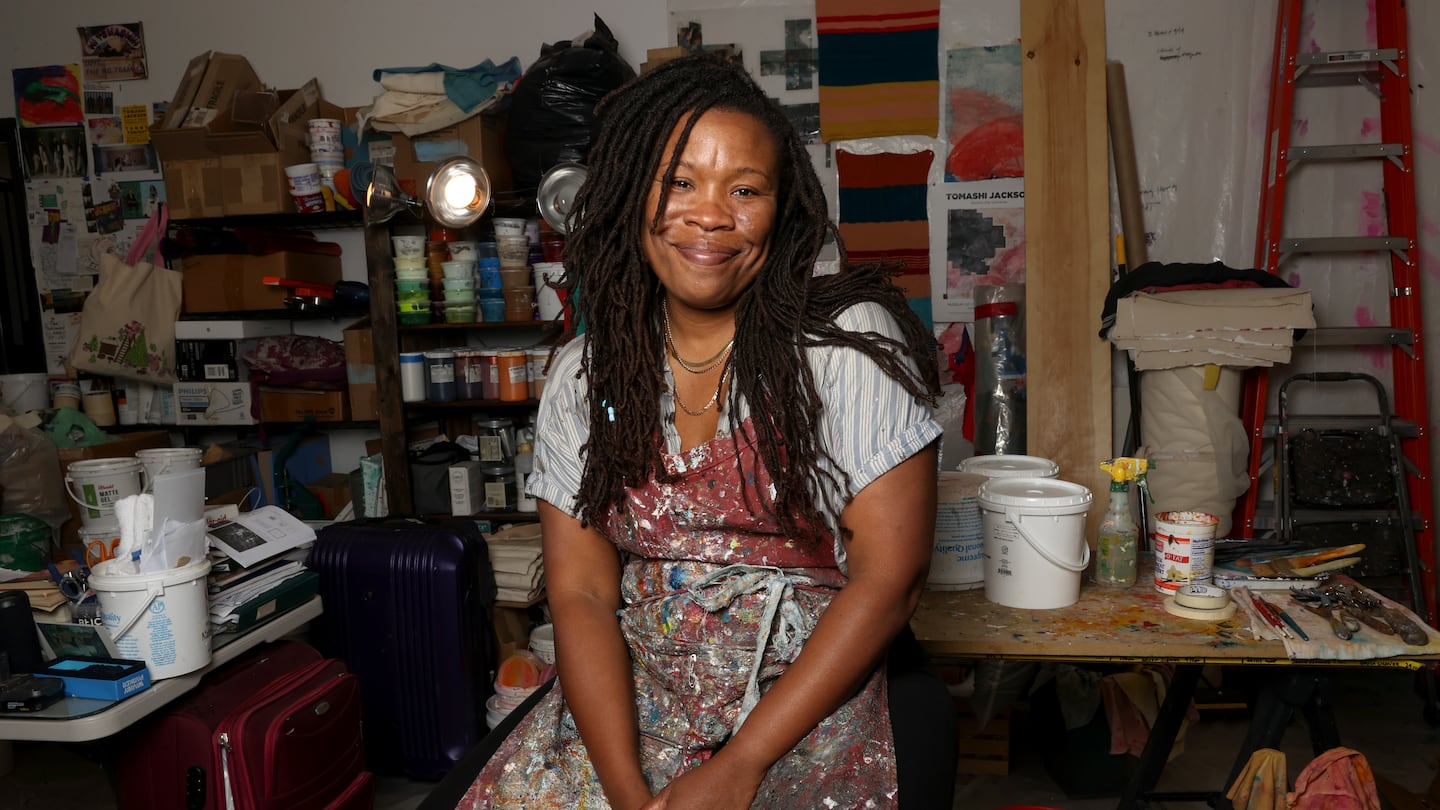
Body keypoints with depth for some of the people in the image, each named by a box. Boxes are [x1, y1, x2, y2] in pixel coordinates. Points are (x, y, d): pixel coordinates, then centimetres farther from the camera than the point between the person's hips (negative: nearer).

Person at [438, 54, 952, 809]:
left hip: (809, 709, -2)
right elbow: (581, 591, -1)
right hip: (631, 704, 3)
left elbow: (889, 578, -11)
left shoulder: (852, 341, -8)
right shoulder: (584, 374, 3)